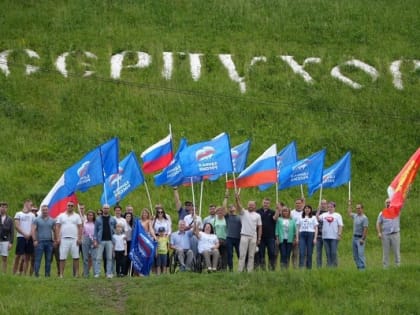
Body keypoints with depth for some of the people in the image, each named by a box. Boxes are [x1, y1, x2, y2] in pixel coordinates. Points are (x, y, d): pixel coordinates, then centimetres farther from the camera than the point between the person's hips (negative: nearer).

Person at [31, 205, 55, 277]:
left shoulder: (52, 221, 12)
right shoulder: (37, 220, 3)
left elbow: (54, 231, 16)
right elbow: (33, 230, -2)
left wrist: (55, 241, 7)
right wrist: (34, 240, -11)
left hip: (49, 242, 3)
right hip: (40, 241, -3)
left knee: (48, 259, 5)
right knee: (38, 259, -7)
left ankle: (47, 274, 11)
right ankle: (36, 273, -7)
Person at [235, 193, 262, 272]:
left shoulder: (257, 216, 10)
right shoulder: (244, 212, 5)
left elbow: (260, 227, 9)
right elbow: (239, 207, -14)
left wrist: (259, 238, 3)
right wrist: (237, 199, -33)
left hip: (253, 237, 2)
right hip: (244, 236, -2)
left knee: (251, 255, 5)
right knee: (242, 254, -4)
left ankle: (250, 270, 7)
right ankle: (240, 270, -5)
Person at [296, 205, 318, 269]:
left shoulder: (313, 218, 10)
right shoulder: (300, 218, 16)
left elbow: (316, 228, 6)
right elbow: (298, 228, 14)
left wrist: (315, 238, -4)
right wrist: (297, 238, 4)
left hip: (310, 234, -1)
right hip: (302, 235, 1)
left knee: (309, 253, -2)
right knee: (301, 252, -11)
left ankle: (309, 268, 3)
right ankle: (301, 267, -16)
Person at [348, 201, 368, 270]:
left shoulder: (364, 218, -12)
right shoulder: (355, 216, 12)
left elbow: (365, 229, -16)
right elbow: (350, 213, 36)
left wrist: (363, 239, -21)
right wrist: (349, 205, 35)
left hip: (360, 238, -8)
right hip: (354, 237, 8)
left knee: (360, 254, -15)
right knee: (355, 255, 7)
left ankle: (362, 267, -16)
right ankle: (358, 266, 11)